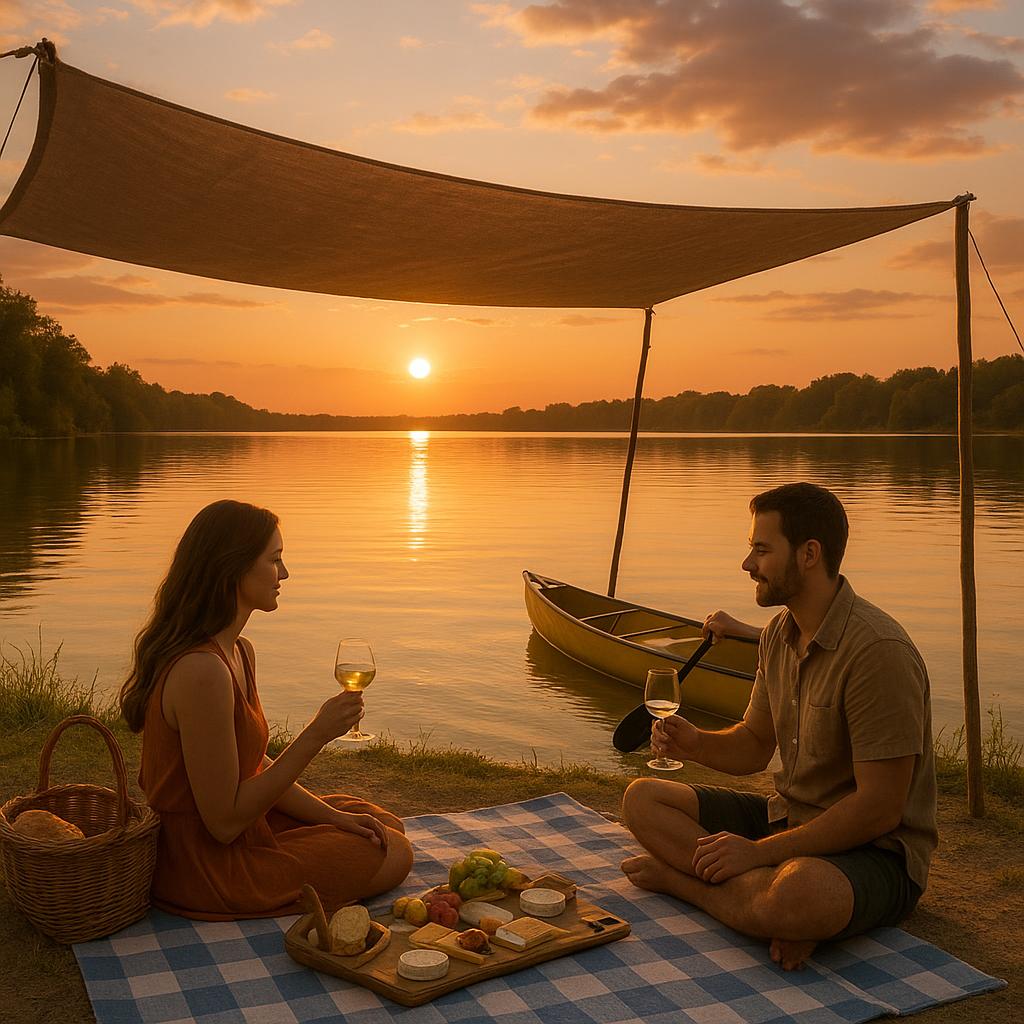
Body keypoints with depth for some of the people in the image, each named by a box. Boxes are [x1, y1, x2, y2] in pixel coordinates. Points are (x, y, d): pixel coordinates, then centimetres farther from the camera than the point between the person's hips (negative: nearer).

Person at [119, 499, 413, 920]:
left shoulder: (240, 652, 3)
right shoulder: (201, 671, -30)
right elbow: (224, 822, -26)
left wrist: (331, 815, -2)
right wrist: (316, 734, -24)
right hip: (205, 866, -9)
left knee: (386, 828, 18)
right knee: (392, 857, 0)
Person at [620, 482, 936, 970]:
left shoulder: (878, 651, -24)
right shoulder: (779, 633, 5)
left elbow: (879, 809, -24)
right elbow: (753, 747, 14)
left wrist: (758, 851, -21)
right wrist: (695, 743, -9)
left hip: (874, 852, -9)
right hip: (788, 817, 9)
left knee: (799, 896, -42)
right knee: (643, 799, -1)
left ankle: (674, 874, -13)